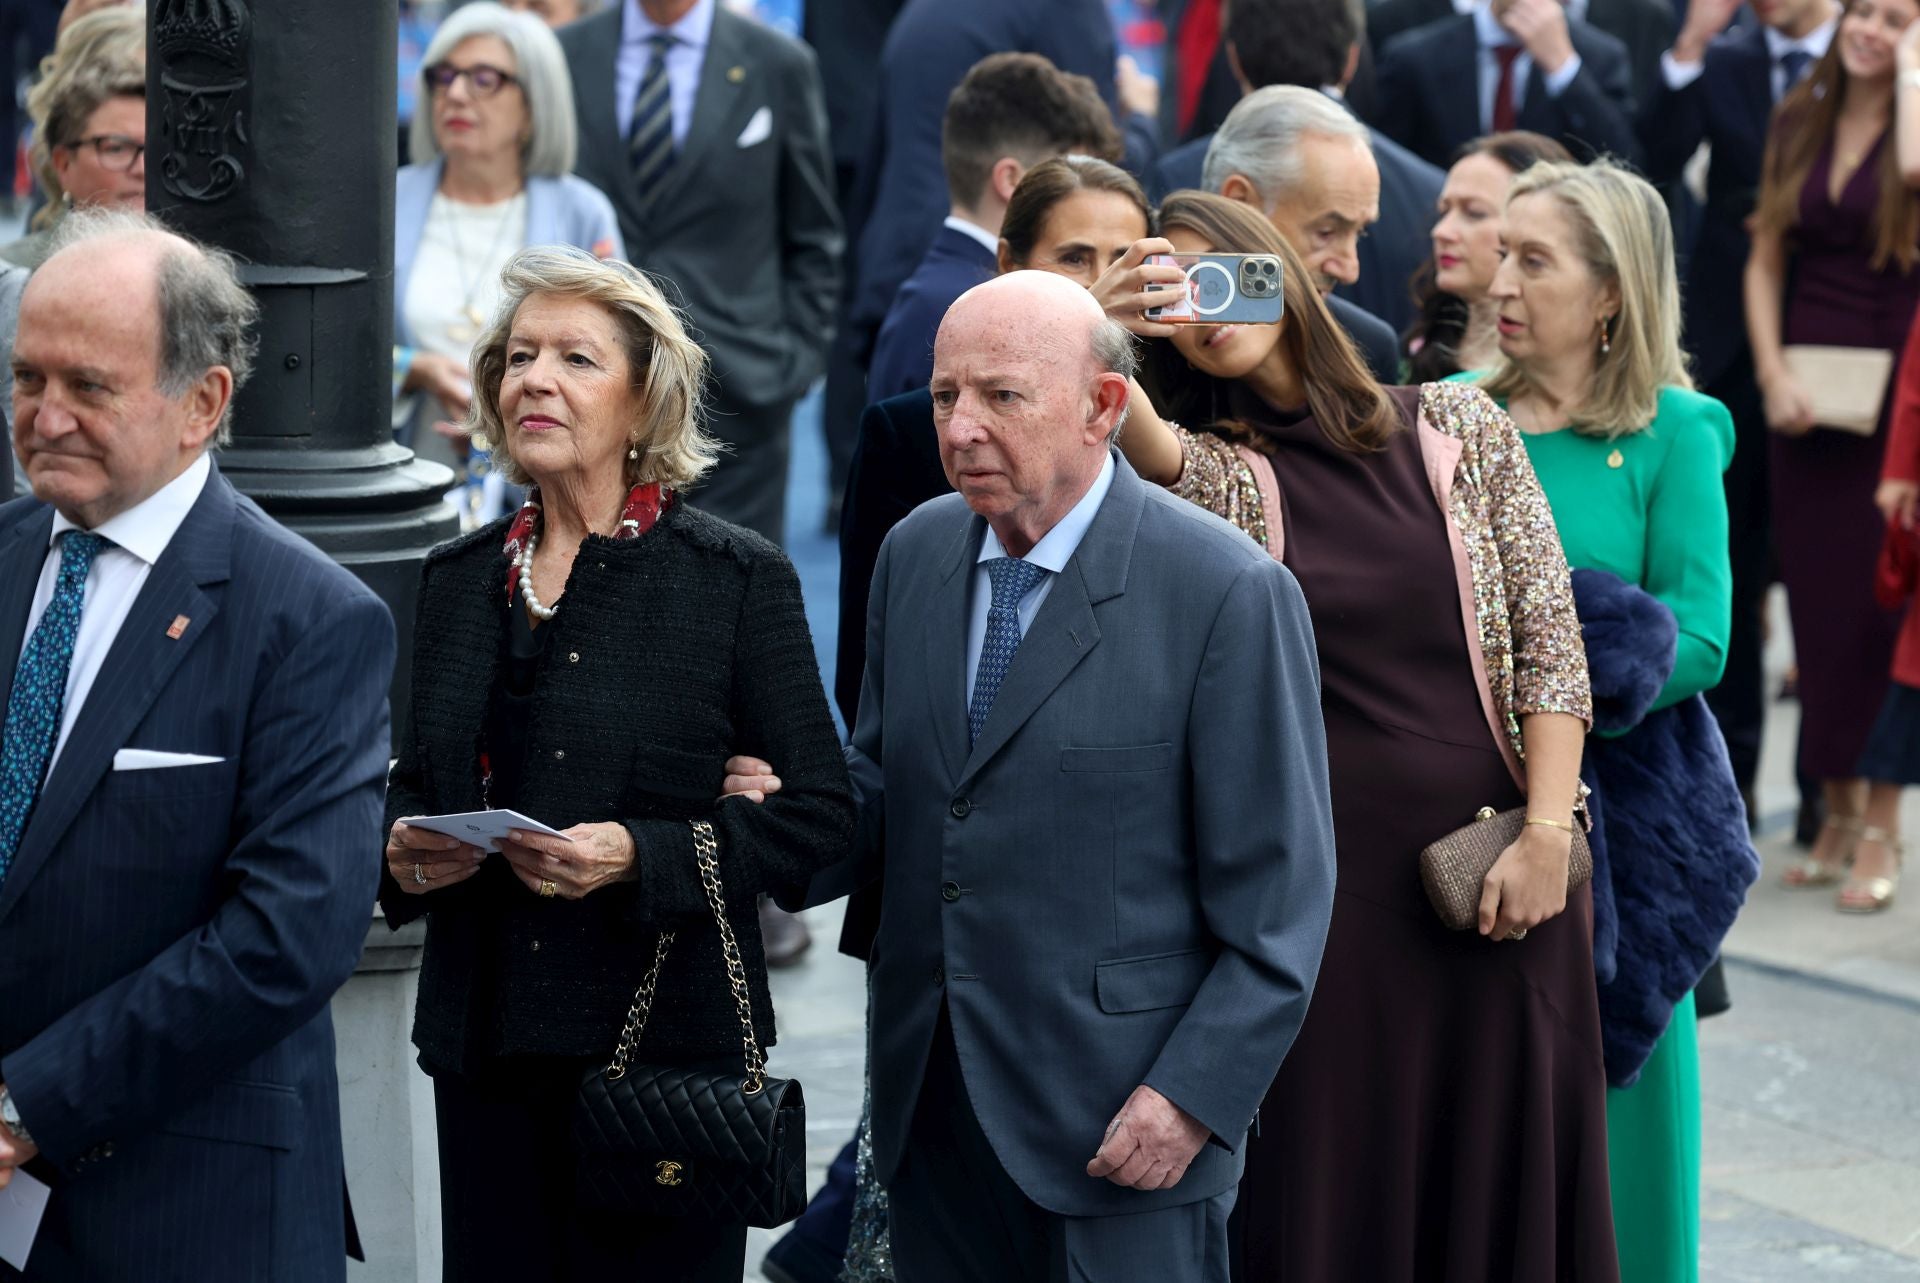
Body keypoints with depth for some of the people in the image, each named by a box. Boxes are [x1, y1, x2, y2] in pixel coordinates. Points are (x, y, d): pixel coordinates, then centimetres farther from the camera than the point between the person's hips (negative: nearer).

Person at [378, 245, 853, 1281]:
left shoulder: (736, 579, -5)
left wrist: (642, 856, -20)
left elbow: (819, 813, -7)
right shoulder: (458, 578, 10)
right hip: (484, 1038, 4)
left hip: (667, 1037, -4)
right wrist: (402, 845, -3)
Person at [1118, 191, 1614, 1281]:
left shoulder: (1463, 427, 6)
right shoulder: (1212, 469, 4)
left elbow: (1553, 639, 4)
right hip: (1324, 877, -1)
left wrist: (1546, 832, -7)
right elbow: (1142, 442, -20)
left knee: (1507, 1182, 6)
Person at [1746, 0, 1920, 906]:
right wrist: (1772, 374, -2)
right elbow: (1765, 262, 10)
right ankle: (1835, 813, 16)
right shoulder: (1797, 126, 9)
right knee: (1814, 598, 7)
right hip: (1801, 398, 4)